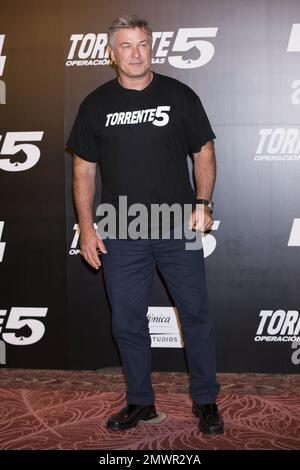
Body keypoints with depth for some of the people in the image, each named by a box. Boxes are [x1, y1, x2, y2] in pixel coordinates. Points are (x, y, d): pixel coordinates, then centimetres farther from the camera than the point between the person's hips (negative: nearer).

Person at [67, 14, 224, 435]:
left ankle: (206, 401, 23)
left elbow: (204, 152, 6)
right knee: (127, 322, 9)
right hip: (121, 236, 1)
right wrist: (86, 227, 0)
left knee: (196, 315, 7)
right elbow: (84, 169, 6)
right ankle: (140, 401, 27)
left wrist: (203, 203, -7)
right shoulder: (96, 104, 4)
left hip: (179, 229, -1)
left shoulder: (179, 95, 1)